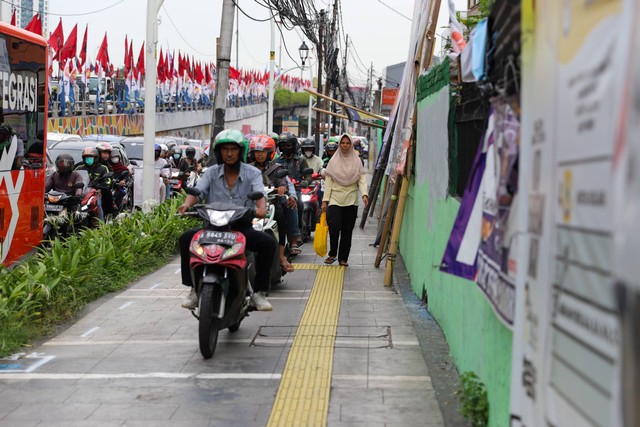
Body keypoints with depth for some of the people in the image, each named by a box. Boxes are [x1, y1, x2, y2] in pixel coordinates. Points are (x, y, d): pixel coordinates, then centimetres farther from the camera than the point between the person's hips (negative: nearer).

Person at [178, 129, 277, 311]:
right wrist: (187, 204, -28)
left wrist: (261, 208, -36)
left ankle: (258, 293, -13)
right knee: (186, 238, -23)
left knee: (268, 243, -27)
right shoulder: (211, 173, 9)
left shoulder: (252, 173, 3)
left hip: (242, 227, -1)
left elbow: (259, 194, -13)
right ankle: (195, 289, -12)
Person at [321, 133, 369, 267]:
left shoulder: (357, 161, 7)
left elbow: (362, 179, 2)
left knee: (347, 231, 3)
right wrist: (325, 200, -1)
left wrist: (364, 194, -14)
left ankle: (343, 258, 13)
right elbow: (328, 182, 5)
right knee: (334, 226, -15)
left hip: (351, 200, 1)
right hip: (335, 199, -1)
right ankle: (332, 254, 4)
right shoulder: (333, 161, 6)